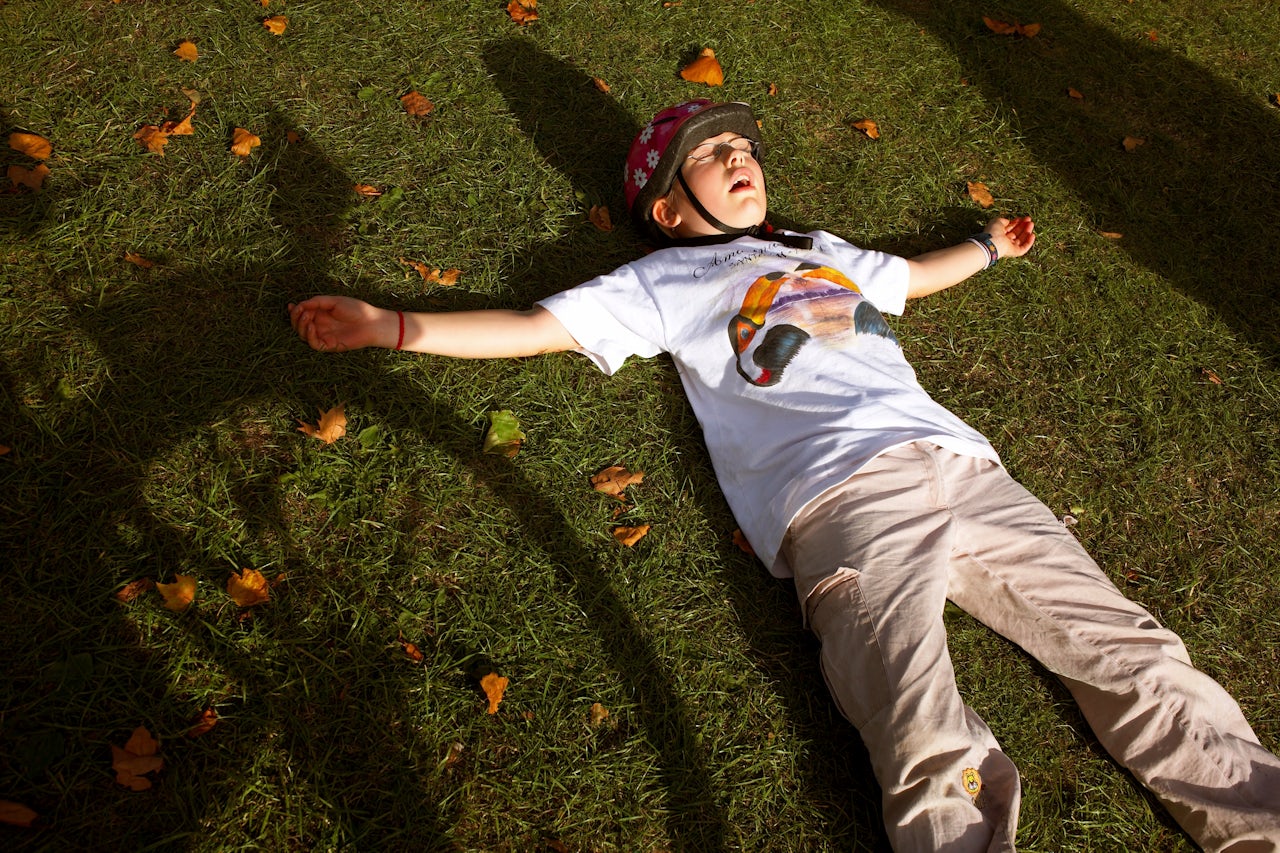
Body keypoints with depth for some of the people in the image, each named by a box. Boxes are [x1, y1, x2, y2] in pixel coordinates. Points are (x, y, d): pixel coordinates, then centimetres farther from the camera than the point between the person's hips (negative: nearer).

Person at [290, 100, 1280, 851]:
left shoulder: (824, 249, 33)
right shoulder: (663, 281, 18)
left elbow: (912, 275, 51)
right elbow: (534, 326, 13)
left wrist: (986, 245, 67)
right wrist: (388, 324, 8)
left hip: (961, 465, 6)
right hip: (845, 495, -6)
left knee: (1130, 653, -3)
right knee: (937, 768, -23)